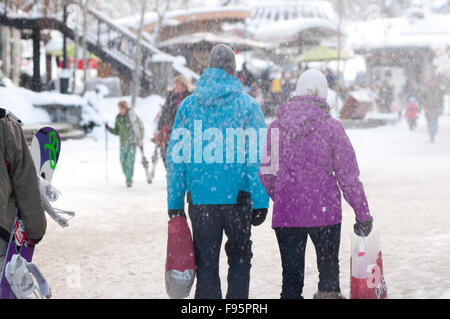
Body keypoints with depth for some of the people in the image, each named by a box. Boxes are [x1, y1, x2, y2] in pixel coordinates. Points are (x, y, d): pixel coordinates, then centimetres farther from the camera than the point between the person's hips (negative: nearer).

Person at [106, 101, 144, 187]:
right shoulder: (118, 118, 7)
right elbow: (116, 132, 14)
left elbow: (141, 127, 0)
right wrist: (109, 128, -2)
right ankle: (128, 178, 18)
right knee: (123, 161, 0)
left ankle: (129, 180, -7)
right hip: (123, 143, 4)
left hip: (132, 142, -4)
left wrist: (140, 139, -6)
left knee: (130, 161, -12)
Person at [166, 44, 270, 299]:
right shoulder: (247, 105, -3)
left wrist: (175, 203, 9)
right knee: (240, 257, 14)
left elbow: (175, 156, 4)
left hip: (199, 197, 2)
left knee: (206, 263, 8)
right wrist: (261, 201, -4)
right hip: (237, 195, -2)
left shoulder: (188, 105, 4)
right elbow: (258, 156, -6)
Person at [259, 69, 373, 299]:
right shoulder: (331, 127, -6)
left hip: (285, 214, 2)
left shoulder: (276, 126, 2)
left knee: (291, 274, 7)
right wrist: (363, 214, 3)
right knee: (329, 268, 14)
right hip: (324, 211, -2)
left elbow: (266, 173, 6)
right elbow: (348, 176, -4)